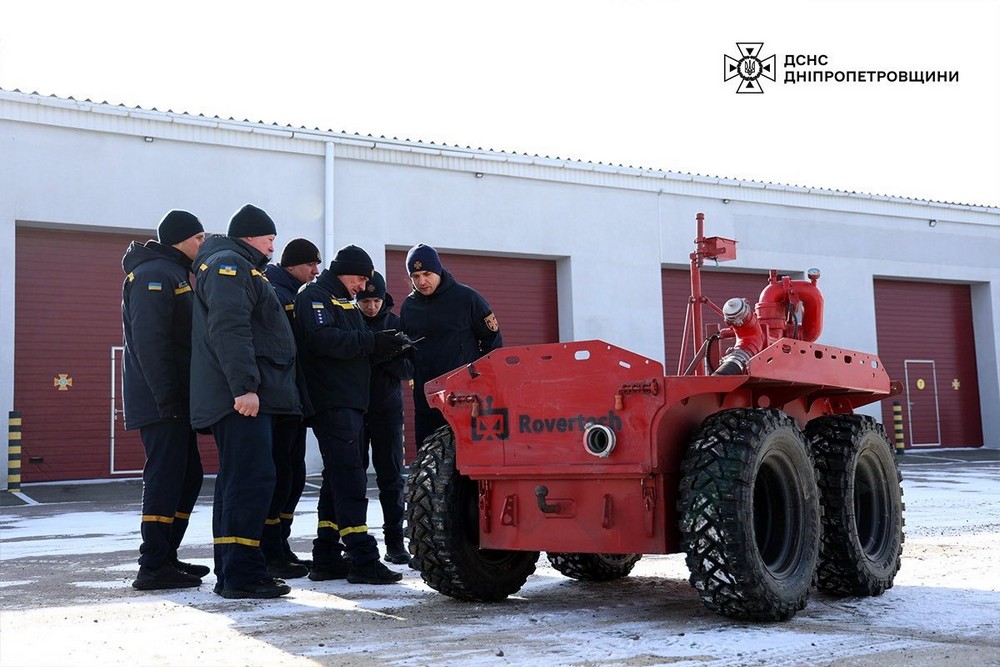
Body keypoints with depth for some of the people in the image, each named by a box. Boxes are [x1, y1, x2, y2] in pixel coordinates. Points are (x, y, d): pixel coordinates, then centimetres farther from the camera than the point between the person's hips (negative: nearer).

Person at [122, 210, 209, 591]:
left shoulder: (174, 275, 23)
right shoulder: (154, 274, -10)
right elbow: (149, 341, -20)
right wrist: (167, 398, -23)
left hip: (175, 401, 10)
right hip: (161, 402, -10)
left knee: (188, 476, 12)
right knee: (165, 477, -9)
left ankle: (166, 556, 19)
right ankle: (153, 567, -5)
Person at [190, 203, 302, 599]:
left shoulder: (241, 269, 28)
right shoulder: (229, 266, -6)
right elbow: (229, 329, -20)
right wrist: (244, 386, -27)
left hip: (248, 398, 11)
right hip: (242, 398, -11)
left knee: (237, 482, 11)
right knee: (251, 481, -13)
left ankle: (230, 573, 15)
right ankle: (242, 575, -13)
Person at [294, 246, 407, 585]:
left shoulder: (347, 303, 26)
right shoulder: (314, 297, -4)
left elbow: (355, 347, 22)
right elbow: (323, 339, -21)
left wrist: (385, 346, 3)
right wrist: (372, 342, -22)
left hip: (351, 402, 10)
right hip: (331, 402, -10)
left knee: (339, 479, 10)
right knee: (349, 478, -14)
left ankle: (327, 558, 15)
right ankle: (363, 560, -15)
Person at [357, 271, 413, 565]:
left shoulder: (395, 323, 5)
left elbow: (409, 368, -1)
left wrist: (382, 356, -19)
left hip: (387, 408, 1)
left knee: (391, 477, 3)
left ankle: (394, 540, 8)